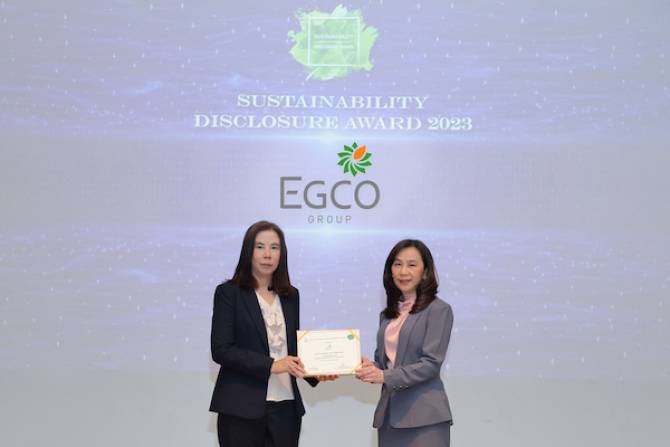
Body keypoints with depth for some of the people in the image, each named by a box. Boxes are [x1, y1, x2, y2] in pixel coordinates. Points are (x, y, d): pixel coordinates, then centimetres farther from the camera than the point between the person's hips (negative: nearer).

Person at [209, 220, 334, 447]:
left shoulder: (290, 295, 13)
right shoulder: (228, 292, -2)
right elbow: (221, 350, -11)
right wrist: (271, 365, -19)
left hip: (286, 407, 4)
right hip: (243, 409, -4)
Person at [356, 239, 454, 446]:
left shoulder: (439, 310, -5)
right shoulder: (387, 314, 15)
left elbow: (431, 363, -12)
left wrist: (385, 376, -19)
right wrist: (370, 368, -6)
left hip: (424, 417, -6)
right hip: (389, 413, 6)